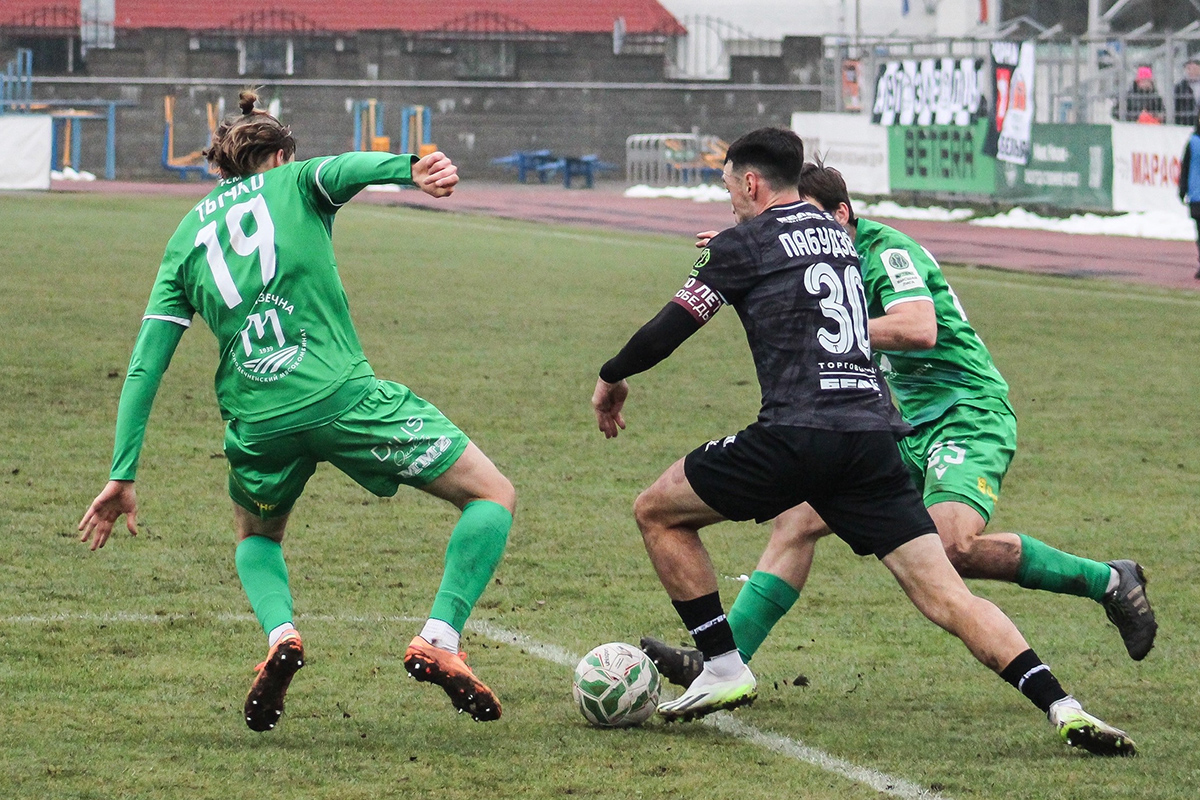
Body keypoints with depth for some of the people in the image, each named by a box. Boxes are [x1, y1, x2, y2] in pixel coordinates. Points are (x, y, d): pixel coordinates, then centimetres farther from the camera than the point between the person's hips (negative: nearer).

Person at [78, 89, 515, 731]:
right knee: (493, 497, 9)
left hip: (257, 424, 4)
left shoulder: (186, 237, 19)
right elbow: (344, 169, -14)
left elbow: (145, 363, 13)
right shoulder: (294, 184, 12)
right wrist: (412, 168, -35)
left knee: (256, 537, 33)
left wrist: (122, 475, 13)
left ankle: (280, 634, 2)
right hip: (342, 395, -3)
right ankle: (439, 639, -9)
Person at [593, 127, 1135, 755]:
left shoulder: (745, 243, 4)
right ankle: (1063, 708, -18)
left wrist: (612, 377, 25)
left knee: (657, 511, 15)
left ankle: (723, 670, 10)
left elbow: (671, 327, 6)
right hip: (873, 436, 6)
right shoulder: (837, 234, 22)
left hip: (797, 435, -6)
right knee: (945, 596, 0)